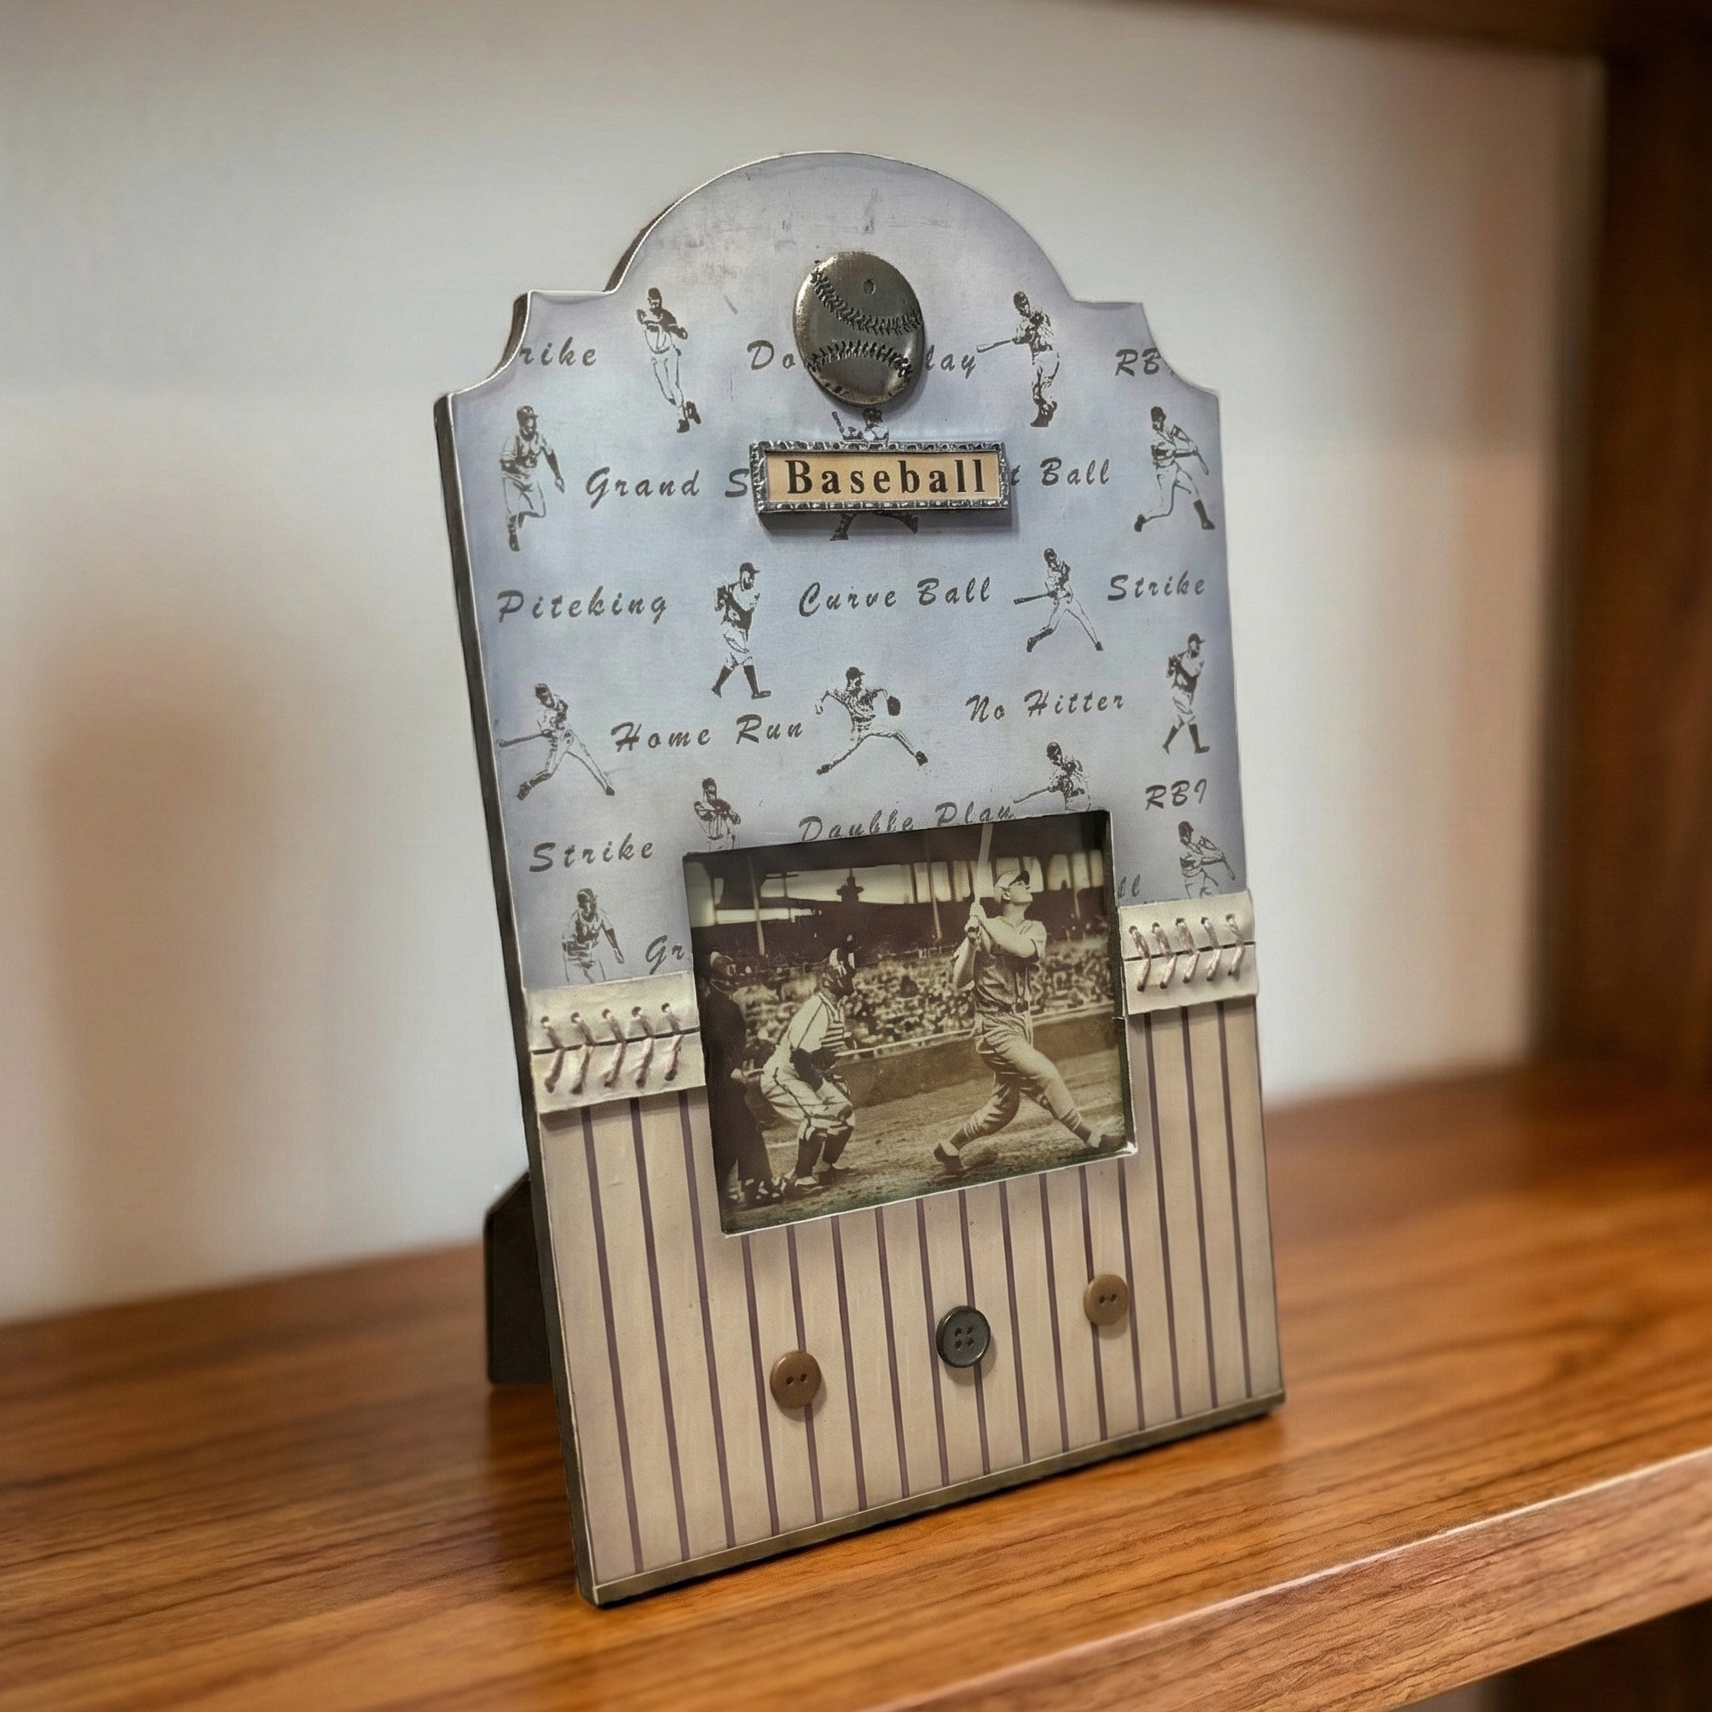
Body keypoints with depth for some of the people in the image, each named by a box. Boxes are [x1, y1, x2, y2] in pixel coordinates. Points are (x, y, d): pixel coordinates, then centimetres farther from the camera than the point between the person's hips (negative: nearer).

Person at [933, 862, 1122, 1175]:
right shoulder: (982, 932, -7)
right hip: (995, 1028, -6)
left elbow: (1023, 948, -19)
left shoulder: (1034, 929, 6)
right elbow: (959, 982, -13)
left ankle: (950, 1148, 24)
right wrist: (971, 940, -25)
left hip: (1022, 1026, 6)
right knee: (1045, 1073, -18)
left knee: (1004, 1107, 10)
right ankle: (1090, 1139, -5)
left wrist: (987, 923, -18)